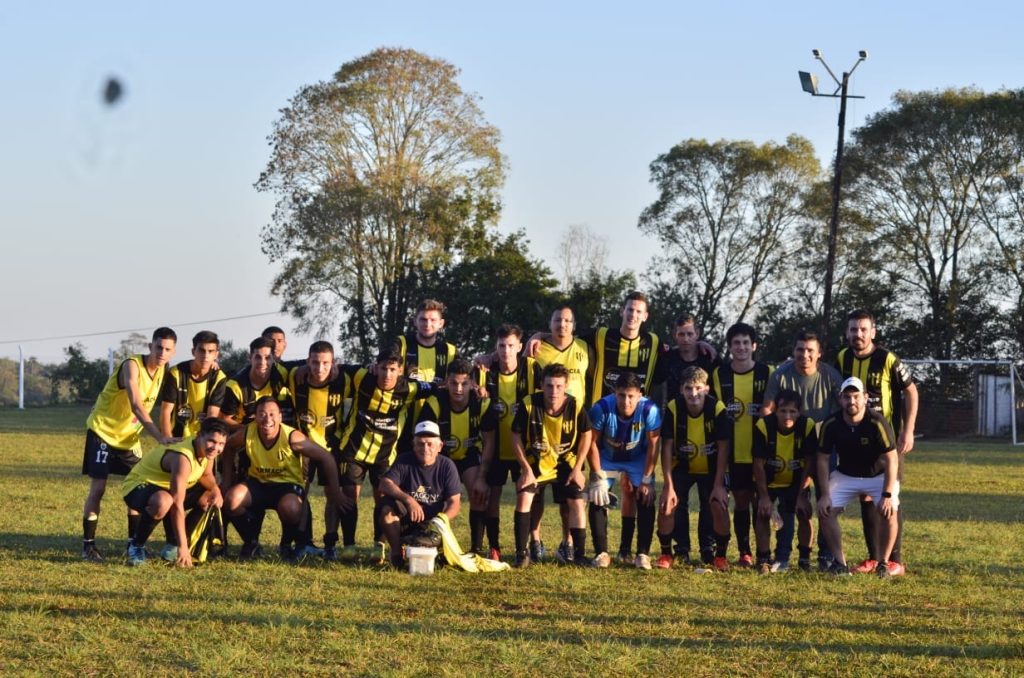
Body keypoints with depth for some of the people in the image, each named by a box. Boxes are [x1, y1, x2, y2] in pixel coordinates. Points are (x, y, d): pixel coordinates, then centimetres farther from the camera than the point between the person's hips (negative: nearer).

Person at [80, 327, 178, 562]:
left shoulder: (163, 370, -2)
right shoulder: (132, 365, -25)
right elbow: (136, 405, -35)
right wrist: (160, 437, -42)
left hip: (129, 437, 7)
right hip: (103, 431, -7)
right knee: (98, 488, -8)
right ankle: (88, 545, -3)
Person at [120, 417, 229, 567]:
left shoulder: (207, 450, -9)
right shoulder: (183, 457, -34)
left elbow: (206, 475, 12)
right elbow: (177, 505, -36)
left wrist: (215, 489, -13)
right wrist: (183, 547, -37)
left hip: (167, 486, 9)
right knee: (163, 502, -41)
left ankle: (173, 544, 14)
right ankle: (136, 544, -14)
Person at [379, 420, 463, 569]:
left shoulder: (447, 466, -4)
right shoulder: (404, 461, -5)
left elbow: (454, 503, -8)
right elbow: (384, 484, -20)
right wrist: (408, 500, -37)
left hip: (431, 523, 0)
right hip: (404, 521, 0)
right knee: (387, 505, -32)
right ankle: (397, 551, -16)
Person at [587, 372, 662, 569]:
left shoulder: (649, 410, -31)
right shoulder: (602, 408, -31)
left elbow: (653, 445, -20)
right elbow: (592, 442, -18)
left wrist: (646, 479, -20)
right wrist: (598, 475, -19)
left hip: (637, 459, 0)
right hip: (607, 458, 0)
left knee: (645, 498, -14)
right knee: (598, 497, -14)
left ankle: (642, 554, -6)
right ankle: (602, 552, -5)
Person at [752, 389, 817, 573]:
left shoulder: (808, 427, -24)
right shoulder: (763, 426, -27)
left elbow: (809, 464, -15)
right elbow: (758, 464, -18)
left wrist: (801, 495, -15)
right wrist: (764, 496, -17)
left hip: (795, 482, 1)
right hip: (768, 481, -1)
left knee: (805, 512, -8)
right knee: (762, 514, -11)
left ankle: (785, 558, 7)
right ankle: (763, 560, 3)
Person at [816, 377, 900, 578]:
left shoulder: (877, 423, -26)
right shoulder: (831, 424, -17)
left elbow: (891, 460, -23)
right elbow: (822, 459, -8)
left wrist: (887, 495, -28)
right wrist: (825, 494, -14)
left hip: (878, 475, -3)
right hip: (845, 475, 3)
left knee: (888, 511, -26)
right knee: (826, 510, -16)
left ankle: (883, 563, -9)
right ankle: (840, 562, -2)